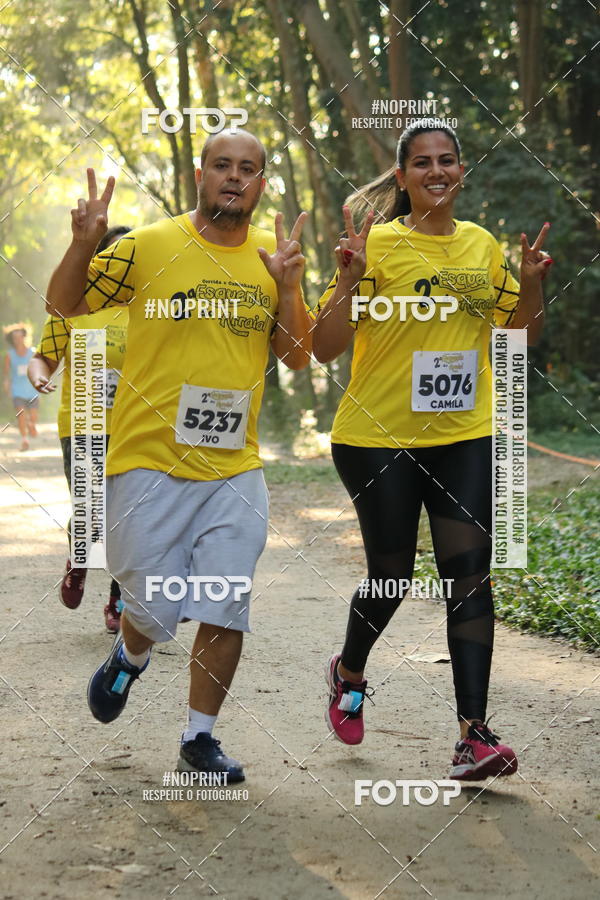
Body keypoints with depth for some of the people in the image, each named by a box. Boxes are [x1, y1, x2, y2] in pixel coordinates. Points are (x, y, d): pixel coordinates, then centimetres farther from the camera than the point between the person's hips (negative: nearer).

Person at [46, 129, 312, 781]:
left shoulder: (272, 257, 7)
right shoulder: (150, 246, -5)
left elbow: (297, 356, 8)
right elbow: (64, 305, 3)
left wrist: (287, 287, -8)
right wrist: (83, 246, -17)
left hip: (236, 468, 3)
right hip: (150, 463, -3)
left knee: (227, 612, 2)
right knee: (156, 608, 1)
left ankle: (199, 737, 18)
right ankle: (128, 660, 37)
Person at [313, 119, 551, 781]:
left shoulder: (482, 245, 7)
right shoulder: (376, 244, -8)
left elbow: (521, 335, 16)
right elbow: (324, 348, -11)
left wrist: (531, 283, -2)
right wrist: (350, 279, -25)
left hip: (465, 437, 3)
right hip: (378, 437, -3)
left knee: (469, 575, -7)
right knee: (391, 574, 8)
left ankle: (473, 734, -7)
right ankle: (349, 673, 39)